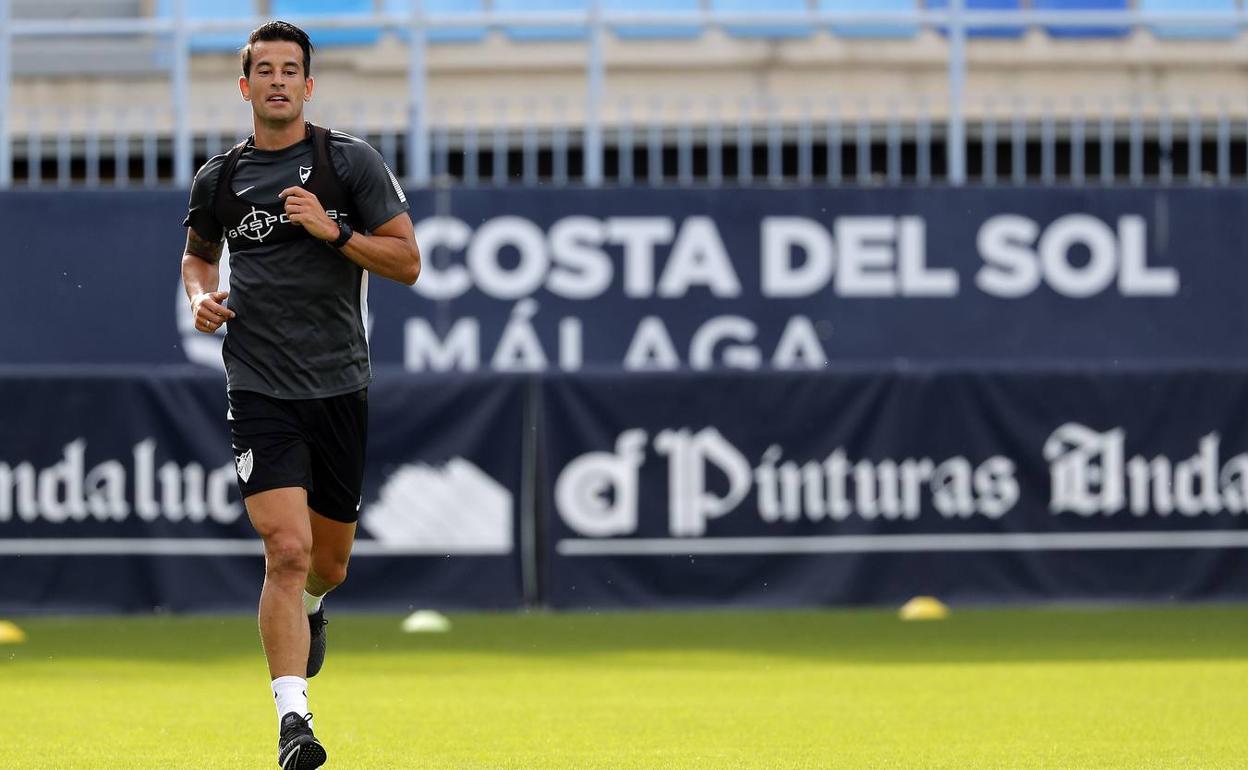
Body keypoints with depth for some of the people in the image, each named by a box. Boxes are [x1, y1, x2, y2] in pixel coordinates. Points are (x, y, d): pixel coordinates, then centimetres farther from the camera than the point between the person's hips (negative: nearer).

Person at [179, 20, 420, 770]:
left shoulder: (353, 161, 0)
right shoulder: (220, 179, 5)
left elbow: (407, 261, -1)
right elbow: (197, 253, 25)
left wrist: (332, 230, -16)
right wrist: (202, 296, 3)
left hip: (340, 388, 1)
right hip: (261, 391, -1)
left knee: (328, 561, 13)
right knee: (287, 548, -18)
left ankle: (309, 607, 52)